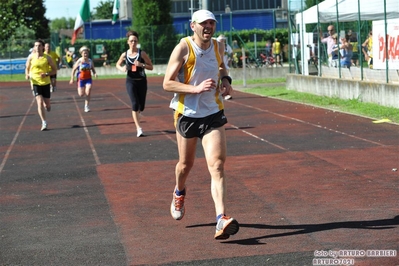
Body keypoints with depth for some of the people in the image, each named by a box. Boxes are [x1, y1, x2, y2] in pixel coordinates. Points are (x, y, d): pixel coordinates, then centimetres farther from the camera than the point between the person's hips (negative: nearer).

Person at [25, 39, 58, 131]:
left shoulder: (47, 58, -5)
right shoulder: (31, 57, -1)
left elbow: (54, 70, 1)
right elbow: (27, 68, 10)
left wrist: (46, 74, -16)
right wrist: (27, 75, -11)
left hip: (45, 83, 0)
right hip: (35, 83, 0)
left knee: (47, 105, 6)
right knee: (40, 102, -15)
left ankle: (47, 105, 45)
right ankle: (44, 123, -12)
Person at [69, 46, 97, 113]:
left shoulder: (90, 61, -1)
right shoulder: (79, 61, -9)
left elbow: (93, 69, 11)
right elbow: (73, 70, -4)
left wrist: (95, 73, -11)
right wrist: (72, 79, -8)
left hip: (88, 79, 2)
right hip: (81, 79, -2)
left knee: (88, 92, -14)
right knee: (81, 94, 1)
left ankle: (86, 106, -3)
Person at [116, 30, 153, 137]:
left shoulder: (142, 53, -6)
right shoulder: (124, 55, -1)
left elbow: (151, 67, -4)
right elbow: (118, 65, 16)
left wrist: (141, 64, -21)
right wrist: (122, 69, -6)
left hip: (142, 81, 0)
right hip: (131, 81, 0)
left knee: (141, 106, 9)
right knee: (135, 104, -15)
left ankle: (138, 113, 48)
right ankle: (139, 129, -14)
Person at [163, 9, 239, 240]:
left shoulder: (219, 47, 3)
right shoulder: (183, 48, -12)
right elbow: (167, 83, -14)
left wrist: (225, 79, 5)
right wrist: (196, 88, -26)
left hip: (213, 114, 2)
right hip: (187, 114, -2)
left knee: (217, 165, -14)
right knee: (186, 164, 16)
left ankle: (222, 219, -23)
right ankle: (179, 193, 51)